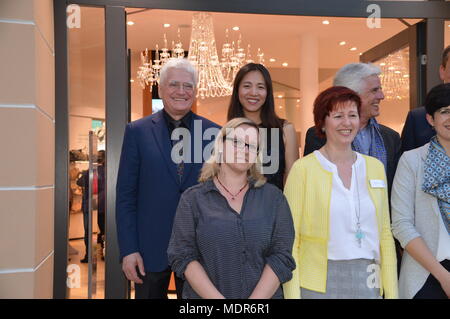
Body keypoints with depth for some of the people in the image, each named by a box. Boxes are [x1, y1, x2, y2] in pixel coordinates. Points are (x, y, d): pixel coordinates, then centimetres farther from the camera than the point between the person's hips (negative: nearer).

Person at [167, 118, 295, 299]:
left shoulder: (273, 197, -1)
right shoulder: (192, 199, -3)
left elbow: (281, 256, -6)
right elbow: (182, 255, -7)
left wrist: (256, 298, -16)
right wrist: (218, 297, -17)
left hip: (264, 295, 1)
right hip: (204, 295, -1)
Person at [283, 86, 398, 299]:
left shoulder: (375, 167, 7)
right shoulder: (303, 168, -7)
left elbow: (385, 234, 9)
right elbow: (290, 239, -6)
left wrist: (392, 292, 5)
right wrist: (292, 294, -10)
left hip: (367, 283, 4)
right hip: (319, 284, -3)